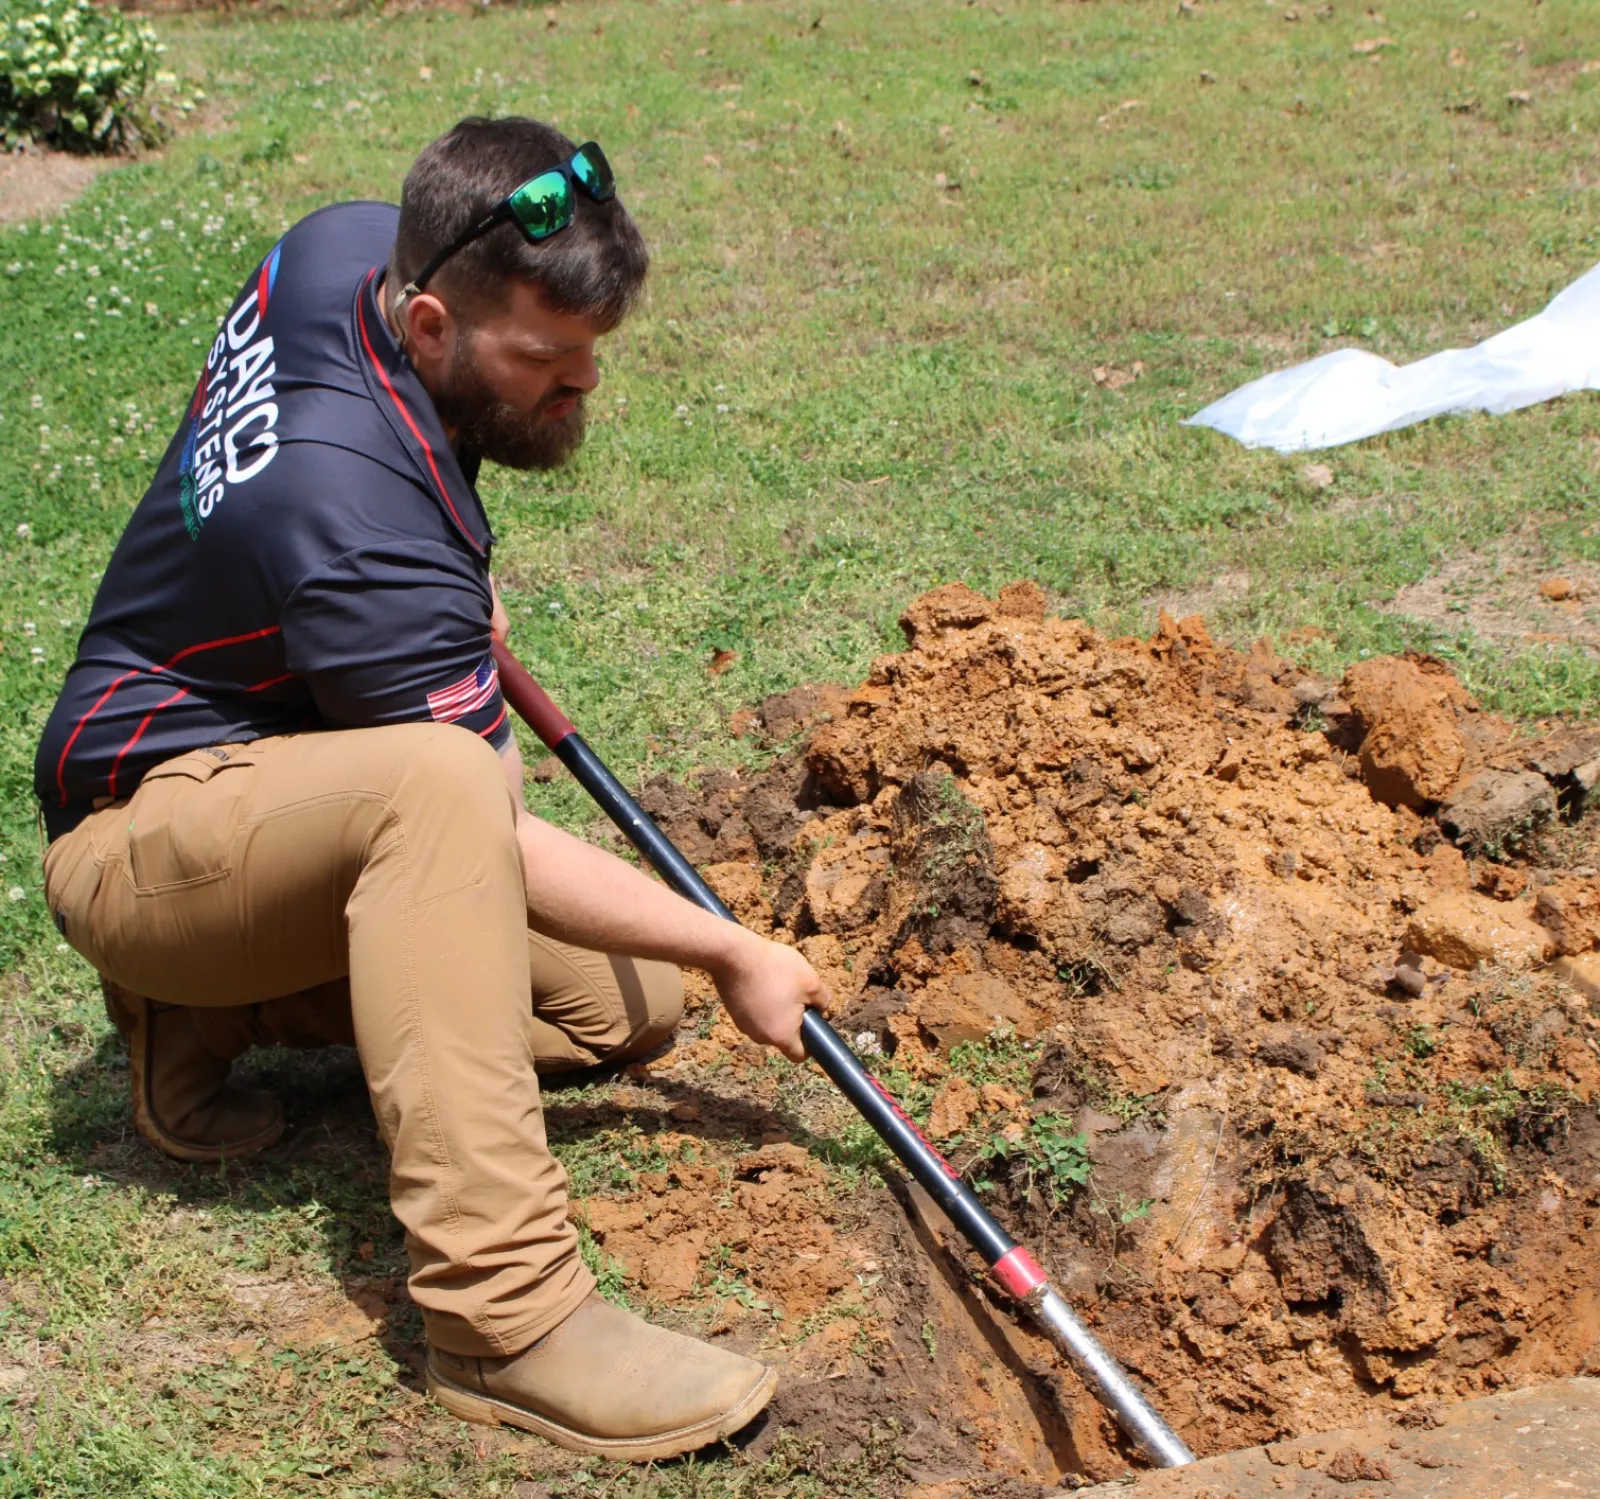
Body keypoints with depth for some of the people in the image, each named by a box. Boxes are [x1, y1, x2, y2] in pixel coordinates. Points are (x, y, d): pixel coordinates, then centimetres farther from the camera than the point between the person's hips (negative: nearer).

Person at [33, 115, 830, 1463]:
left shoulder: (354, 243, -9)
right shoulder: (366, 537, -33)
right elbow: (495, 843, -25)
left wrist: (459, 598, 10)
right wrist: (734, 952, -17)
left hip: (316, 816, 9)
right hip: (146, 831, -9)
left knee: (629, 1001, 1)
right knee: (434, 780, -42)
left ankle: (217, 1011, 8)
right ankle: (505, 1313, -42)